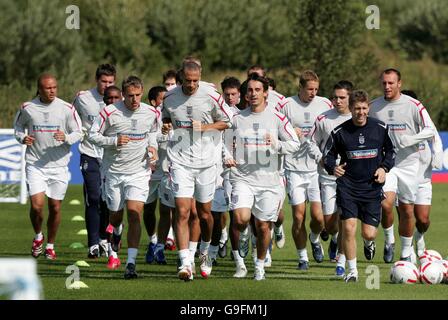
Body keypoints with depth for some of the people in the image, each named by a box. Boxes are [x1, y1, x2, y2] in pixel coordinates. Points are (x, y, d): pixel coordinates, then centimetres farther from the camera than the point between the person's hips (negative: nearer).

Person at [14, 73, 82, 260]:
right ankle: (38, 236, 17)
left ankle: (50, 245, 25)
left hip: (59, 165, 1)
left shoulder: (66, 109, -4)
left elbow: (78, 133, 1)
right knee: (36, 205, -13)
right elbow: (18, 125, 17)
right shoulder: (27, 108, -1)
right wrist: (22, 138, -4)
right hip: (35, 165, 0)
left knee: (55, 208, 5)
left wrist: (66, 138, -20)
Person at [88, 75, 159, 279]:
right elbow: (92, 135, -5)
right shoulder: (110, 112, -10)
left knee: (134, 215, -14)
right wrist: (114, 141, -19)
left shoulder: (151, 113, 0)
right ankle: (114, 236, 49)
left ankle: (131, 263, -17)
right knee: (115, 216, 12)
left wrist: (153, 147, 2)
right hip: (114, 171, 0)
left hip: (139, 172, 0)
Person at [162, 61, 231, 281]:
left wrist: (204, 127, -11)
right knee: (182, 212, -13)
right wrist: (166, 126, -3)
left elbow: (225, 122, 6)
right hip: (180, 161, 0)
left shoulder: (212, 97, -5)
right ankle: (185, 263, -17)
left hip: (205, 161, 0)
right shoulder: (170, 98, 1)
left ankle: (204, 252, 38)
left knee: (204, 213, 11)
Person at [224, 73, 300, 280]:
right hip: (242, 178, 0)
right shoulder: (237, 118, 6)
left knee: (263, 226, 4)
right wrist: (228, 159, -5)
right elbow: (227, 144, 16)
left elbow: (295, 144, 2)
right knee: (241, 219, -22)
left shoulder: (277, 118, 2)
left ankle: (260, 265, 25)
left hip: (269, 180, 0)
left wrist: (277, 145, -17)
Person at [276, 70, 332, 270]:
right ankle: (302, 258, 12)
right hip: (294, 169, -1)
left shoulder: (325, 105, 4)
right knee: (298, 216, -4)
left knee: (318, 216, -6)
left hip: (318, 168, 1)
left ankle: (315, 239, 28)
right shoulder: (286, 106, -2)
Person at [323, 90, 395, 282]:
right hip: (347, 186, -1)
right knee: (348, 228, -13)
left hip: (372, 187, 1)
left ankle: (369, 242, 38)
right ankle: (352, 271, 1)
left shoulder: (381, 128, -2)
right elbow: (328, 156, 4)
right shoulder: (339, 132, -5)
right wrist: (333, 168, -17)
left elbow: (391, 151, 14)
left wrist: (384, 168, -2)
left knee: (369, 233, -3)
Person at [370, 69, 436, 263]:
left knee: (407, 211, 5)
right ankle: (388, 240, 4)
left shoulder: (413, 105, -4)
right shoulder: (373, 107, 3)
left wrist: (411, 139, -21)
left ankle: (406, 251, 22)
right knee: (386, 204, -21)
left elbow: (430, 130, -5)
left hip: (408, 163, 0)